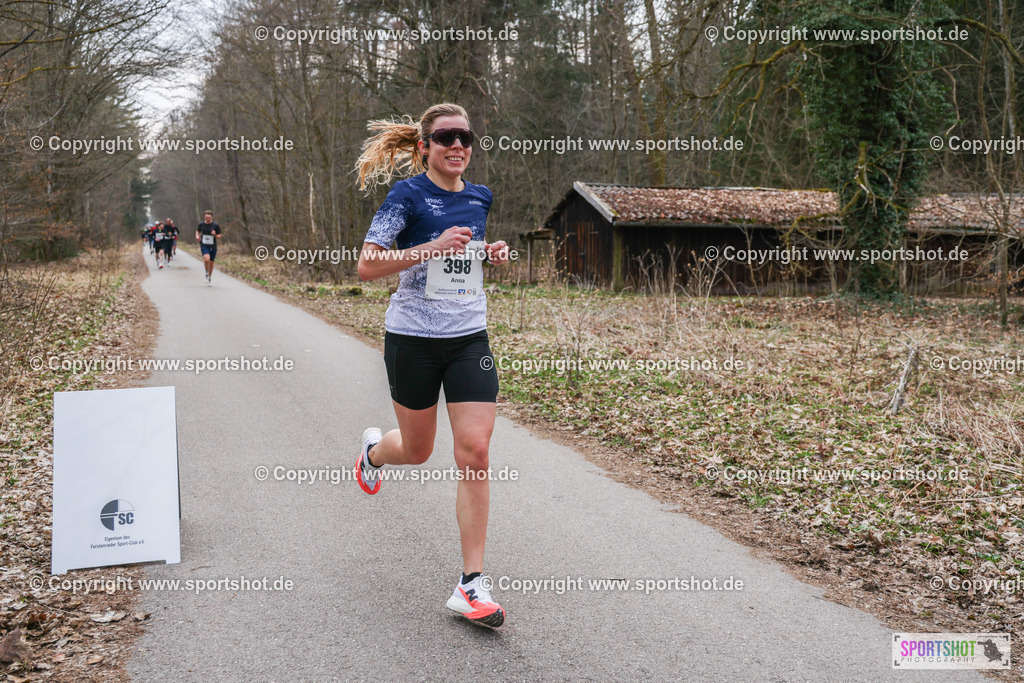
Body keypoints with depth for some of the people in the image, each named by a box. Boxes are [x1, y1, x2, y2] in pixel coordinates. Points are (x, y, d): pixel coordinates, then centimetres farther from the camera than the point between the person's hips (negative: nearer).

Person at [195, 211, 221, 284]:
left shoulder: (215, 226, -3)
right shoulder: (201, 225, 1)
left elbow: (219, 237, 2)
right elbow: (198, 231, 20)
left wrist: (215, 235, -19)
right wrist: (197, 236, -1)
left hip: (213, 246, 1)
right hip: (204, 246, -1)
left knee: (211, 263, 8)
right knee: (207, 259, -26)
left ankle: (209, 278, 27)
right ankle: (207, 273, -2)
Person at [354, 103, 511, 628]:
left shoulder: (479, 198, 9)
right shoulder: (408, 195, -8)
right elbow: (366, 266, -15)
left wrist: (491, 254, 4)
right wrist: (433, 247, -24)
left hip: (470, 338, 4)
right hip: (414, 338, -3)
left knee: (475, 451, -8)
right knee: (417, 451, 12)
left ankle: (472, 585, -1)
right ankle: (374, 450, 52)